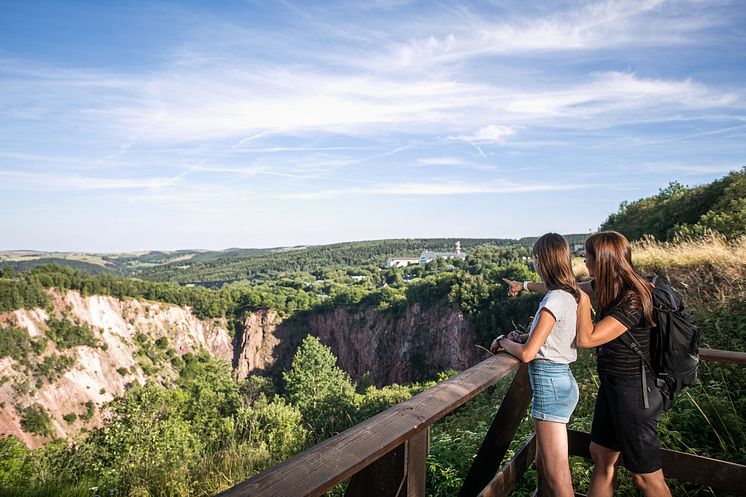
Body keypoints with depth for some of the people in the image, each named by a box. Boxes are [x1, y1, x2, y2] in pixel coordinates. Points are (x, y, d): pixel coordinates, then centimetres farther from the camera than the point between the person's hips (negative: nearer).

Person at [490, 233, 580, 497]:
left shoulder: (555, 299, -20)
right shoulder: (571, 294, 8)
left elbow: (526, 354, -19)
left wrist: (502, 341, -1)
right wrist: (523, 337, 7)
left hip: (549, 384, -9)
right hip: (563, 379, 10)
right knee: (543, 465, 21)